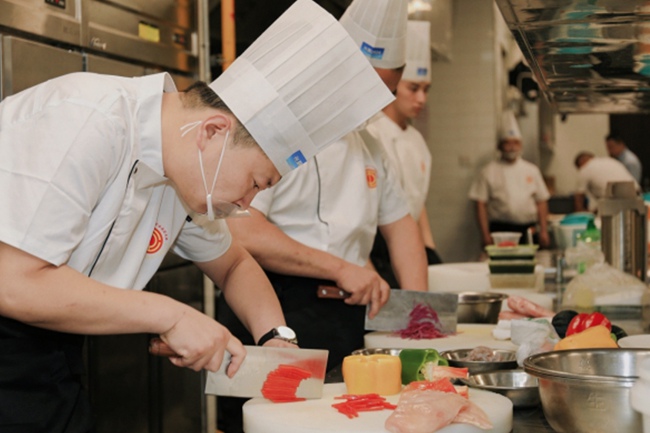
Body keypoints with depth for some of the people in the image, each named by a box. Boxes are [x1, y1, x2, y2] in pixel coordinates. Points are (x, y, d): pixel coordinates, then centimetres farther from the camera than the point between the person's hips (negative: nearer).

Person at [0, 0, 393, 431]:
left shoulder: (186, 183, 1)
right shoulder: (89, 124, -25)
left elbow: (234, 265, 18)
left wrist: (275, 337, -1)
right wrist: (171, 315, -24)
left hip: (52, 362, 7)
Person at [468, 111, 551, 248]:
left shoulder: (532, 170, 13)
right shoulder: (489, 172, 3)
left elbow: (541, 202, 13)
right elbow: (481, 204, 0)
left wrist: (543, 231, 6)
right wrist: (485, 234, -7)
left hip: (528, 231, 3)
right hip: (500, 230, -3)